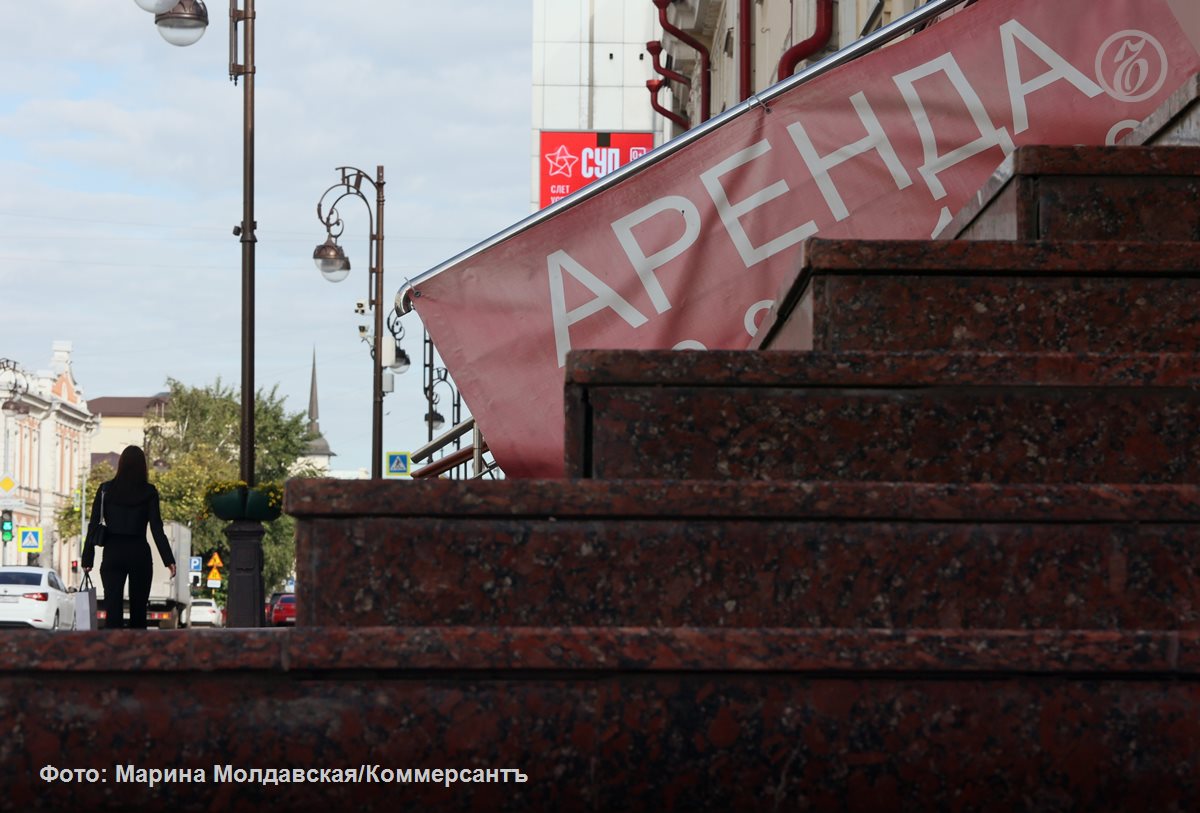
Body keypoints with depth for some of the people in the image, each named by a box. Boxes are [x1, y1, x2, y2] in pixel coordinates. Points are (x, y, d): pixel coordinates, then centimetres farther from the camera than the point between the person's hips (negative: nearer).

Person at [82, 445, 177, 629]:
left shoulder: (106, 490, 3)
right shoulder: (148, 492, -1)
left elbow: (94, 526, 1)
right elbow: (157, 529, -6)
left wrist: (88, 559, 3)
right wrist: (169, 560, -5)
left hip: (113, 553, 0)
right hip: (139, 554, 0)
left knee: (113, 609, -5)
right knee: (138, 609, 9)